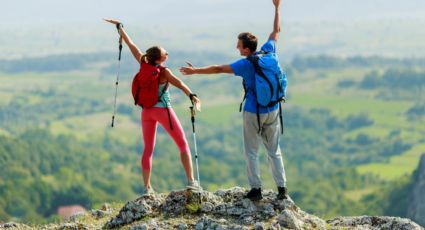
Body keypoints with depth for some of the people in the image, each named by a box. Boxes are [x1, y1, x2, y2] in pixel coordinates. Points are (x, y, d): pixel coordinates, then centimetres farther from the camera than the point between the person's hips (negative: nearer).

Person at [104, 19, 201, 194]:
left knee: (148, 150, 10)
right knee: (183, 145, 3)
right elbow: (179, 84, -30)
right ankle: (191, 181, -6)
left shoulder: (144, 65, -1)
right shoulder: (163, 71, -14)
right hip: (163, 110, -5)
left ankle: (147, 188, 4)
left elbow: (131, 45, 7)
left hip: (147, 112, 6)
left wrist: (119, 27, 15)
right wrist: (192, 96, -43)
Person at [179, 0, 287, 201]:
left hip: (253, 114, -5)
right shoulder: (268, 52, -5)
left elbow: (218, 69, -14)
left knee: (251, 152, 7)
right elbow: (276, 31, 10)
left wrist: (195, 71, -5)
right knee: (274, 151, 12)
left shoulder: (245, 64, -18)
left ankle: (256, 189, 5)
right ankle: (282, 189, 8)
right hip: (272, 112, 5)